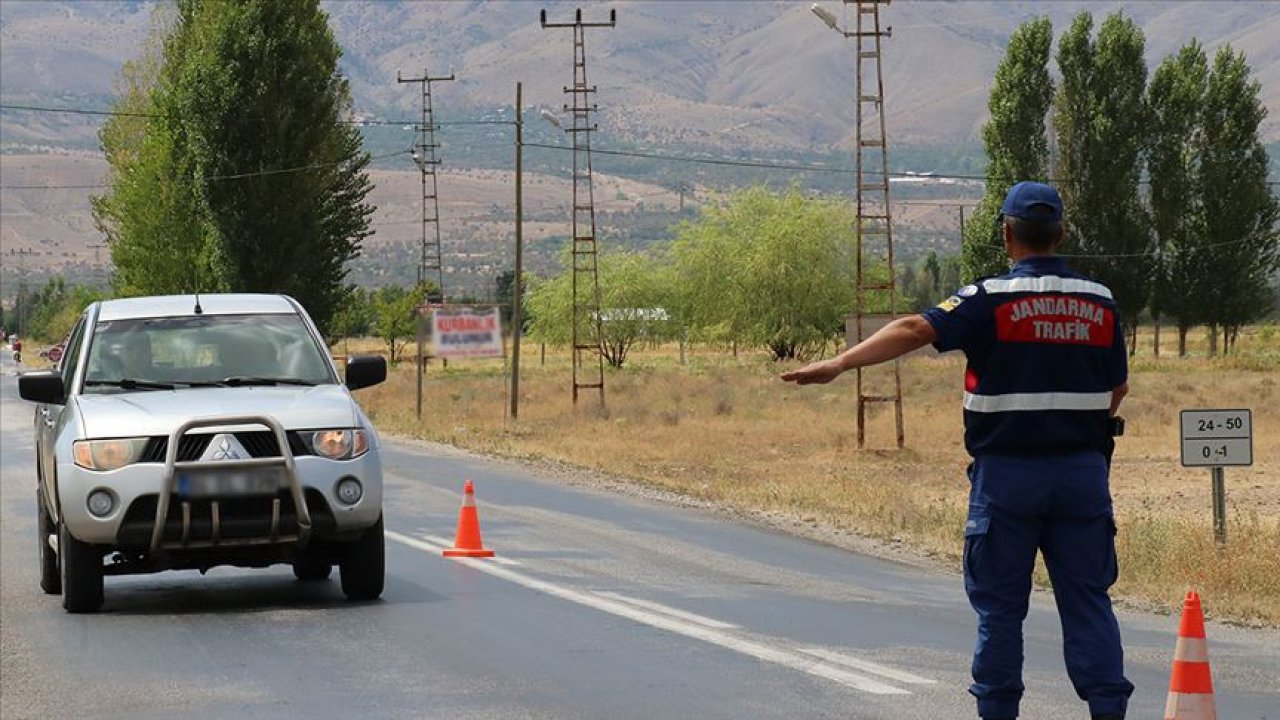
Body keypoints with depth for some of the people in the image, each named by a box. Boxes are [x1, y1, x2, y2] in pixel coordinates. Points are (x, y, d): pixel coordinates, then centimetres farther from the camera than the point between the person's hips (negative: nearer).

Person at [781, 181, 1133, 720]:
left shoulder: (991, 298, -8)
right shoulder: (1099, 302, 5)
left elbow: (915, 330, -18)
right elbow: (1118, 388, 14)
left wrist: (840, 363, -20)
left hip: (1008, 472, -3)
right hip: (1084, 468, 3)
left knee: (1000, 604, 6)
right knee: (1088, 599, 6)